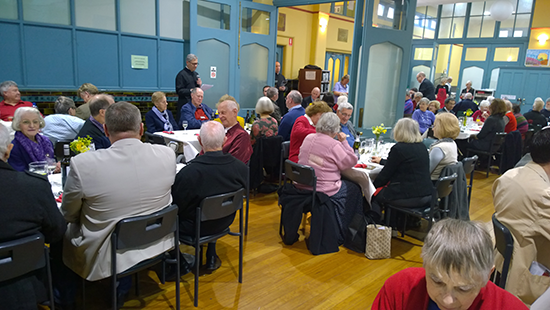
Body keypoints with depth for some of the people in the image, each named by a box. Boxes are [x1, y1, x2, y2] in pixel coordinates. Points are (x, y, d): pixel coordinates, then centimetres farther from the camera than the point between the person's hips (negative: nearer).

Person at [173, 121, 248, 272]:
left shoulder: (188, 172, -31)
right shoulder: (242, 167, -19)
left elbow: (176, 205, -17)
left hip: (194, 227, -4)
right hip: (224, 223, 4)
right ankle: (211, 258, 39)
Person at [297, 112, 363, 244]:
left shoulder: (308, 138, 5)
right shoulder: (333, 145, -17)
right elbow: (351, 162, -9)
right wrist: (344, 142, -2)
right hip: (322, 190, -8)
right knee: (354, 189, 15)